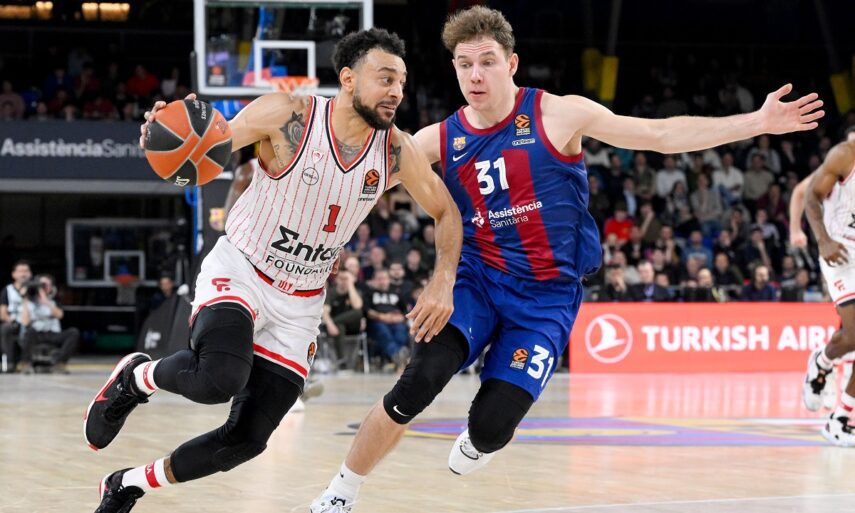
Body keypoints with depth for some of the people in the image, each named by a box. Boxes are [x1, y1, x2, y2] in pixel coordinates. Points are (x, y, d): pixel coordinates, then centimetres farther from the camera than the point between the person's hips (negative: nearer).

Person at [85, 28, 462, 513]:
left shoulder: (398, 151, -8)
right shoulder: (288, 116, -19)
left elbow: (446, 212, 6)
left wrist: (443, 283, -10)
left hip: (299, 304, 5)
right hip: (237, 273, -5)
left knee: (247, 438, 0)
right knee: (220, 378, -35)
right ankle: (136, 377, 0)